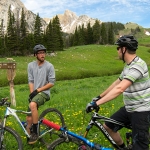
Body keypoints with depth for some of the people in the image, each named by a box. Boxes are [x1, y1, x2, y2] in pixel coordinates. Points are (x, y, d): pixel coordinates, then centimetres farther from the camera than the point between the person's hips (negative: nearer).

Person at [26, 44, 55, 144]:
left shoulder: (49, 66, -8)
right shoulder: (31, 65, 3)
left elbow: (52, 83, -9)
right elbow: (30, 81, 3)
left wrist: (38, 90, -13)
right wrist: (32, 93, -11)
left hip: (44, 92, -5)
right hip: (34, 93, 5)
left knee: (33, 105, -34)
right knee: (29, 119, 4)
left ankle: (35, 132, -22)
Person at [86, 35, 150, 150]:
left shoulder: (137, 66, -25)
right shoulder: (128, 65, 9)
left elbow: (119, 89, -36)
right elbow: (116, 83, 18)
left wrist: (97, 103, -38)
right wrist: (99, 97, 20)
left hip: (141, 111, -9)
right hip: (129, 108, 9)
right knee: (108, 126, 13)